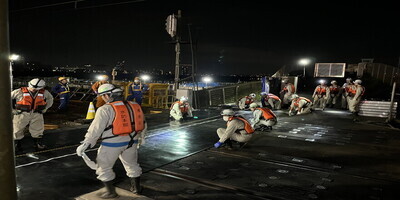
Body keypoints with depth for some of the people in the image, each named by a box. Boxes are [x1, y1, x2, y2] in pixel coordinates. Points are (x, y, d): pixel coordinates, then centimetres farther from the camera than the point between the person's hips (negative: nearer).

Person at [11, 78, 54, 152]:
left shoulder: (44, 92, -2)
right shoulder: (20, 92, -12)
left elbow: (50, 98, 19)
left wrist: (45, 108, 10)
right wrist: (12, 109, -6)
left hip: (36, 114, 2)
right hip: (22, 114, -2)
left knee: (38, 131, 7)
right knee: (17, 131, 6)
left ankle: (39, 144, 22)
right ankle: (16, 145, 22)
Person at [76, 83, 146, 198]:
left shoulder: (105, 110, -14)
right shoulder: (134, 106, 4)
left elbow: (95, 130, -15)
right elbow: (143, 124, 13)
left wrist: (85, 145, -7)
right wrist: (141, 137, 29)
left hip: (112, 144, -6)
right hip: (131, 142, 6)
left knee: (104, 167, 14)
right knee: (131, 164, 24)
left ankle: (110, 192, 21)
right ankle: (136, 188, 36)